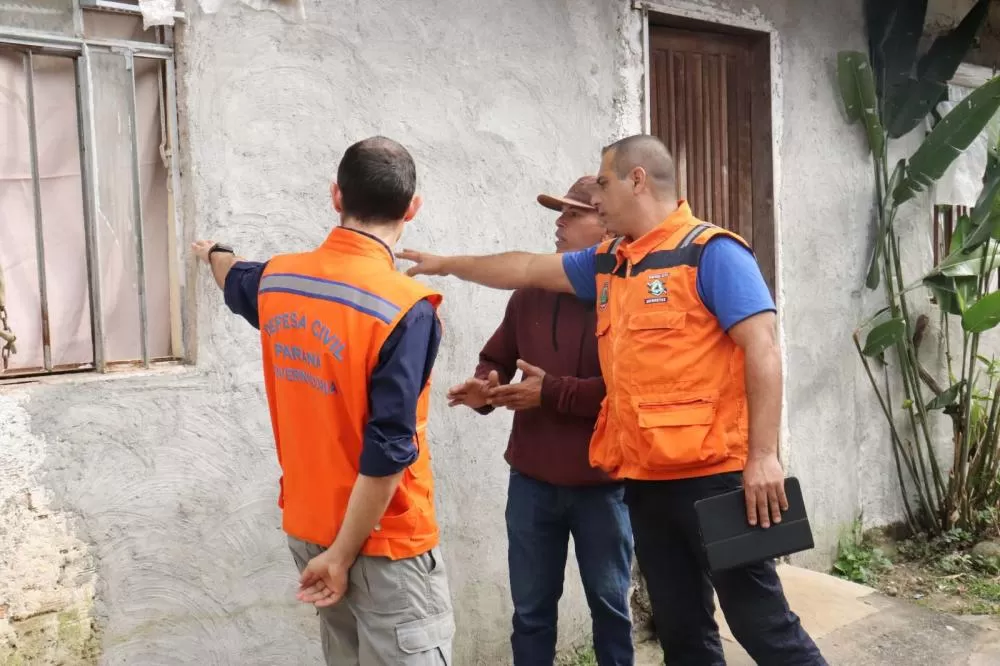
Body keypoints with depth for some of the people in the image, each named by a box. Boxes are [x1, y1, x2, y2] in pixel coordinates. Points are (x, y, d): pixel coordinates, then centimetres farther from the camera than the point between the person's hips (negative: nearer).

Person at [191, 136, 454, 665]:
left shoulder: (276, 280, -1)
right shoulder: (406, 310, -22)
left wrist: (213, 253, 48)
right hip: (383, 541, -7)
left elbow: (235, 281, 25)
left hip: (306, 526, 7)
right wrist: (343, 554, -14)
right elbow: (388, 453, -24)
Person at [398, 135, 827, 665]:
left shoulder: (711, 252, -8)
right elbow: (528, 269, 27)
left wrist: (763, 456, -19)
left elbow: (763, 350, -14)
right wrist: (446, 265, 34)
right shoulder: (608, 264, 15)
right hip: (643, 478, 7)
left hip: (713, 473, -7)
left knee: (759, 619, 0)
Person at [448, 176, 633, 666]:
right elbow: (495, 359, 15)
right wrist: (486, 389, -7)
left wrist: (553, 392, -20)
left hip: (601, 482, -4)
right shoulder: (531, 293, 7)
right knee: (530, 609, 14)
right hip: (532, 480, 5)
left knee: (608, 603, 13)